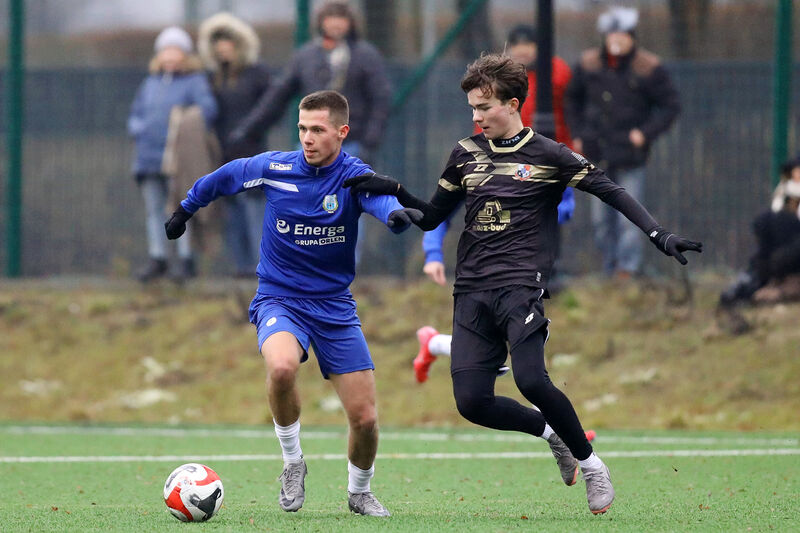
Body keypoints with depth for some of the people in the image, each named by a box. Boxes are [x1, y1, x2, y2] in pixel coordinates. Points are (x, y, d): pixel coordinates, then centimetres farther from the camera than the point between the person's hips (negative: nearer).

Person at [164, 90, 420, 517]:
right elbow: (222, 178, 13)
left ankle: (359, 493, 28)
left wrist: (396, 212, -59)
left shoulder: (353, 176, -11)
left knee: (365, 418, -3)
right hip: (279, 300, -1)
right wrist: (185, 209, 27)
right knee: (282, 367, -35)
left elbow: (380, 197, -35)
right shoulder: (273, 168, -7)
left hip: (335, 307, 1)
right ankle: (292, 463, -10)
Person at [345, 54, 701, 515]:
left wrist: (659, 235, -11)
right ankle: (553, 433, 16)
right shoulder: (466, 154, 13)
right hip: (472, 292, 5)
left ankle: (588, 462, -3)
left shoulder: (547, 156, 0)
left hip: (522, 286, -5)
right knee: (471, 401, -9)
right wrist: (395, 191, 4)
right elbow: (431, 217, 22)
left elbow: (611, 192, -1)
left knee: (531, 380, -25)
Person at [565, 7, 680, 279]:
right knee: (601, 217, 9)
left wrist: (645, 133, -10)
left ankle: (628, 267, -4)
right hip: (598, 155, 4)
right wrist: (577, 134, 12)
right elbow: (573, 99, 21)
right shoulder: (589, 65, 4)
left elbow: (670, 105, 0)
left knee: (628, 218, -8)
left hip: (630, 156, -4)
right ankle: (611, 268, 20)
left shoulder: (647, 68, -5)